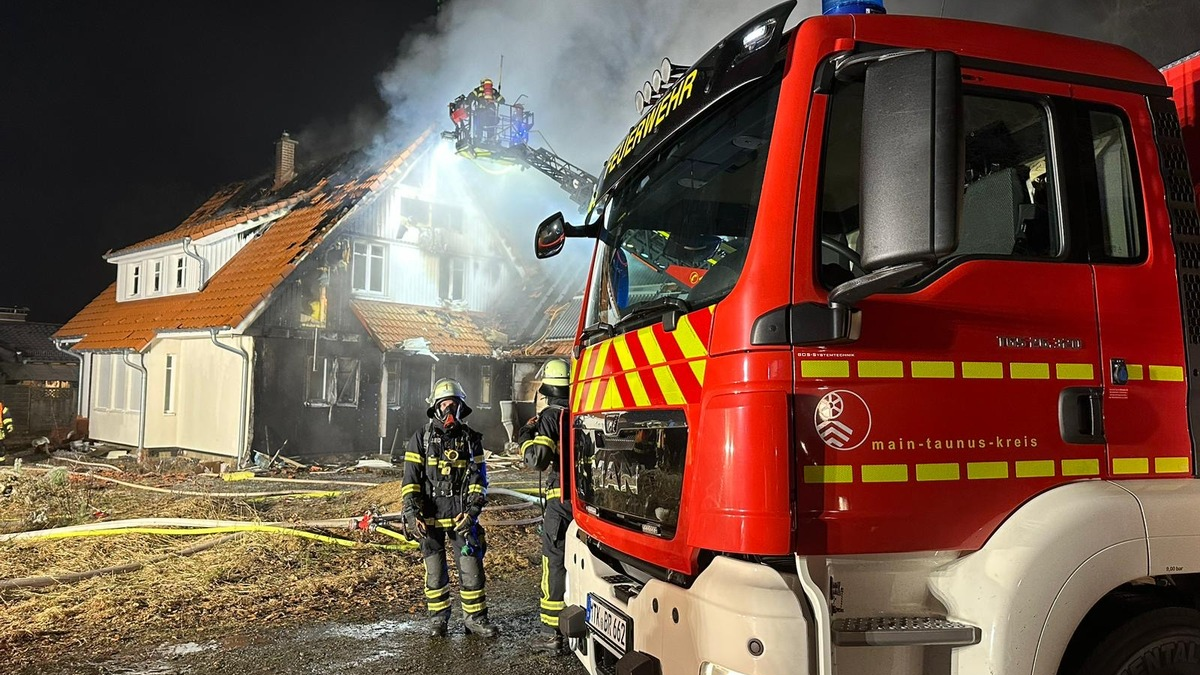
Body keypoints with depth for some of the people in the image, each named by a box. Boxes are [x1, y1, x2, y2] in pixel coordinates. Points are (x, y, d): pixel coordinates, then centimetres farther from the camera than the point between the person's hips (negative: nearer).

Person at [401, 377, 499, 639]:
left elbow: (479, 478, 5)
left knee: (471, 567, -1)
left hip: (461, 516, 1)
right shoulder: (421, 438, 3)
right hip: (430, 517, 0)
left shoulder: (470, 438, 6)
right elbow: (411, 479, 0)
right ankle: (438, 617, 22)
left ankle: (475, 617, 10)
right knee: (434, 570, 8)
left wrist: (473, 510, -7)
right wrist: (411, 513, -10)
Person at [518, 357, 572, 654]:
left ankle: (551, 633, 5)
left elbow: (537, 459, -19)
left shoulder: (550, 417, -11)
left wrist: (525, 436, -2)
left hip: (562, 499, -5)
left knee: (555, 564, 1)